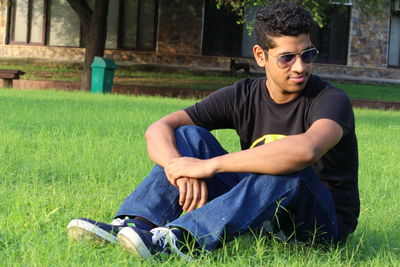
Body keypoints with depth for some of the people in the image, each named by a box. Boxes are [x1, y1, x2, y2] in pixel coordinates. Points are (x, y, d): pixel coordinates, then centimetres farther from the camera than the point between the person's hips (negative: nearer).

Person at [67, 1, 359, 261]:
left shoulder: (331, 100, -17)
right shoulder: (243, 96, -2)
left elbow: (305, 150, -41)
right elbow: (158, 129, -8)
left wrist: (209, 166, -38)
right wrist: (180, 169, -32)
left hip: (324, 224, -5)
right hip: (260, 211, 5)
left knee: (291, 171, -37)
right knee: (189, 136, -8)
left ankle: (180, 238, -49)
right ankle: (134, 225, -29)